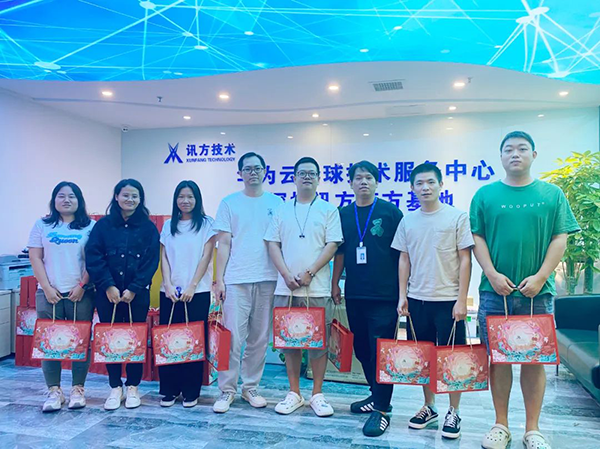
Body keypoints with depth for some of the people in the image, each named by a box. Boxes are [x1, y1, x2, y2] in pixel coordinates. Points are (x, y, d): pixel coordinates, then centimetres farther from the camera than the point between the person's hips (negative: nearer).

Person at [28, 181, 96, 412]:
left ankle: (78, 389, 14)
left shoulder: (90, 226, 3)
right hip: (49, 293, 1)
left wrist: (82, 286, -9)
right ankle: (54, 390, 13)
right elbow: (35, 258, 4)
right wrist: (47, 287, -5)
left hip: (81, 293, -1)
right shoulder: (42, 225, 8)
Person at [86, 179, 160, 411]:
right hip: (107, 293, 1)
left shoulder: (148, 227, 1)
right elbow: (93, 257, -3)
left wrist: (133, 289, -12)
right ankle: (115, 387, 22)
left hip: (137, 293, -1)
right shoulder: (103, 225, 3)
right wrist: (108, 286, -12)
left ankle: (133, 387, 22)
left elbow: (151, 262, -4)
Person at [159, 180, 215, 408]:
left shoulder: (207, 223, 2)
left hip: (197, 291, -3)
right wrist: (168, 285, -7)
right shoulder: (168, 225, 12)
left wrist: (192, 286, -11)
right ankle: (169, 389, 17)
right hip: (170, 291, 3)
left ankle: (191, 392, 13)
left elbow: (206, 257, -4)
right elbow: (164, 257, 7)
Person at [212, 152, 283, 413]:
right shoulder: (229, 203, 6)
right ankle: (227, 390, 12)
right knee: (233, 337, -2)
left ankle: (250, 387, 23)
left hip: (267, 279, 2)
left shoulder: (276, 203, 8)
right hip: (236, 280, -1)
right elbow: (223, 243, 3)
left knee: (259, 338, 9)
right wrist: (219, 279, -2)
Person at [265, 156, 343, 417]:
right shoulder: (283, 210, 11)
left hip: (317, 288, -2)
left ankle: (317, 395, 18)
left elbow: (332, 245, -4)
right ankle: (294, 393, 22)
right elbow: (273, 244, 6)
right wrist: (287, 274, -8)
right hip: (286, 288, 3)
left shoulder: (328, 210, 4)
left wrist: (309, 273, -13)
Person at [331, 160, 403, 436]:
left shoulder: (391, 212, -2)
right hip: (354, 294, 5)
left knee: (381, 351, -2)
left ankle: (381, 409, 9)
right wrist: (335, 282, 10)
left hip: (384, 294, -4)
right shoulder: (344, 214, 9)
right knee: (362, 349, 14)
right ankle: (376, 395, 32)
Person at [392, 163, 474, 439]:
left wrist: (461, 299, -9)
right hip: (417, 299, 4)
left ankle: (453, 413, 22)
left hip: (448, 300, -3)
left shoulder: (457, 217, -4)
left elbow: (465, 260, -5)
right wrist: (403, 295, 5)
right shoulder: (408, 220, 6)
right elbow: (404, 260, 10)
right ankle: (429, 407, 29)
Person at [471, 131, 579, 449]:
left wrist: (540, 277, -9)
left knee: (535, 359, 6)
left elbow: (560, 238, 3)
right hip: (495, 291, 0)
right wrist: (492, 275, -9)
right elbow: (477, 237, 3)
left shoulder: (552, 194, 7)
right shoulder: (485, 195, 5)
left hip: (537, 291, 0)